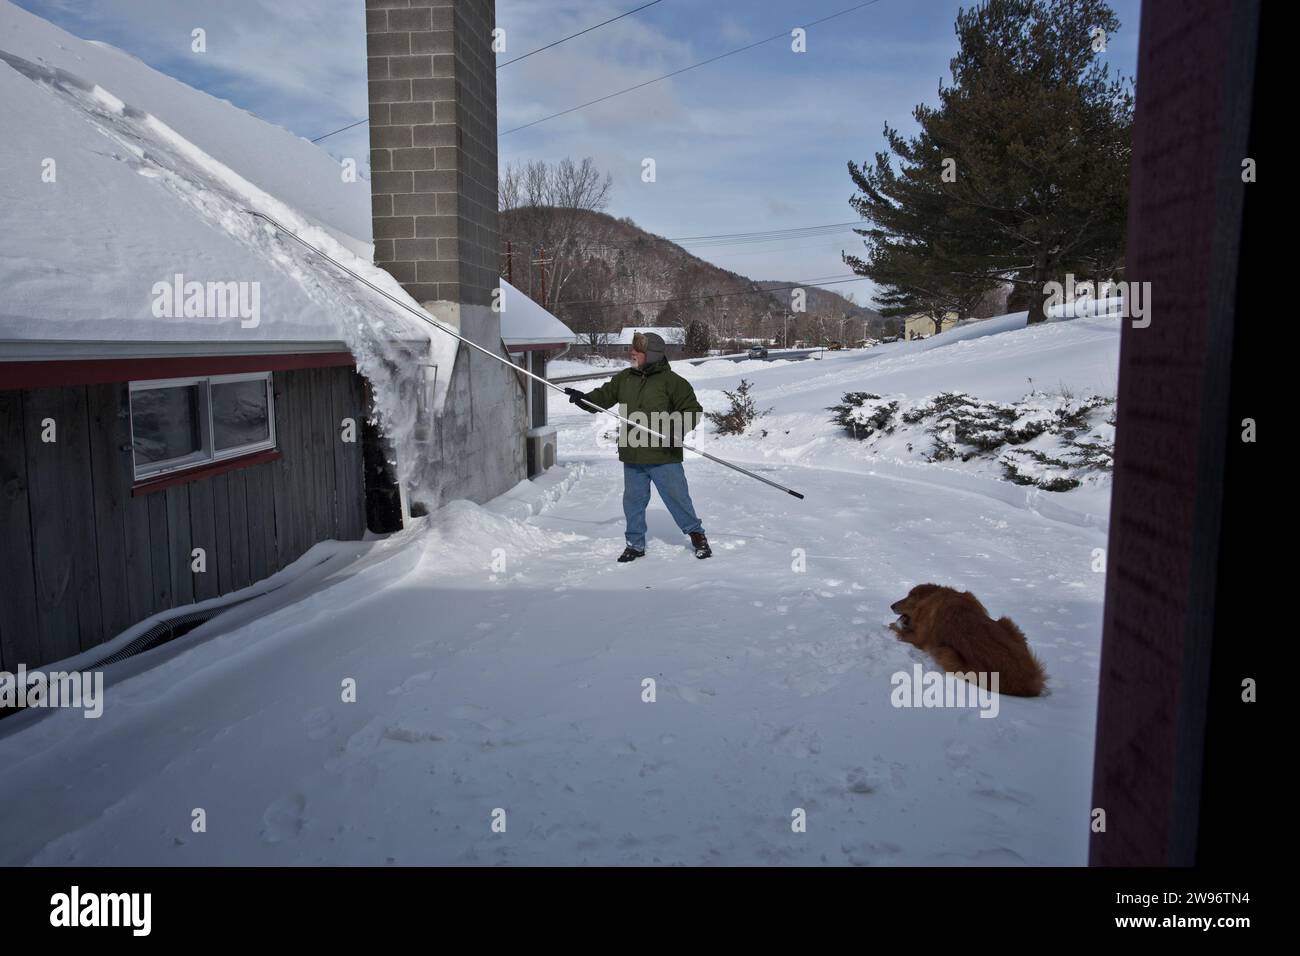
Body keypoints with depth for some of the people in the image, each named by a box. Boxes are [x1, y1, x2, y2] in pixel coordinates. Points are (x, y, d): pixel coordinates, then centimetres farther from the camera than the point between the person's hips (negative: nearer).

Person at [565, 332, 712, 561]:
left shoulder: (671, 380, -9)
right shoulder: (624, 378, 8)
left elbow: (693, 409, -9)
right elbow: (603, 396, 13)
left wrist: (677, 428, -25)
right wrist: (583, 398, -7)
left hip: (663, 456, -5)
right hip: (632, 457, 6)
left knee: (677, 497, 1)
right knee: (633, 501, 12)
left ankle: (696, 534, 21)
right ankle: (635, 544, 27)